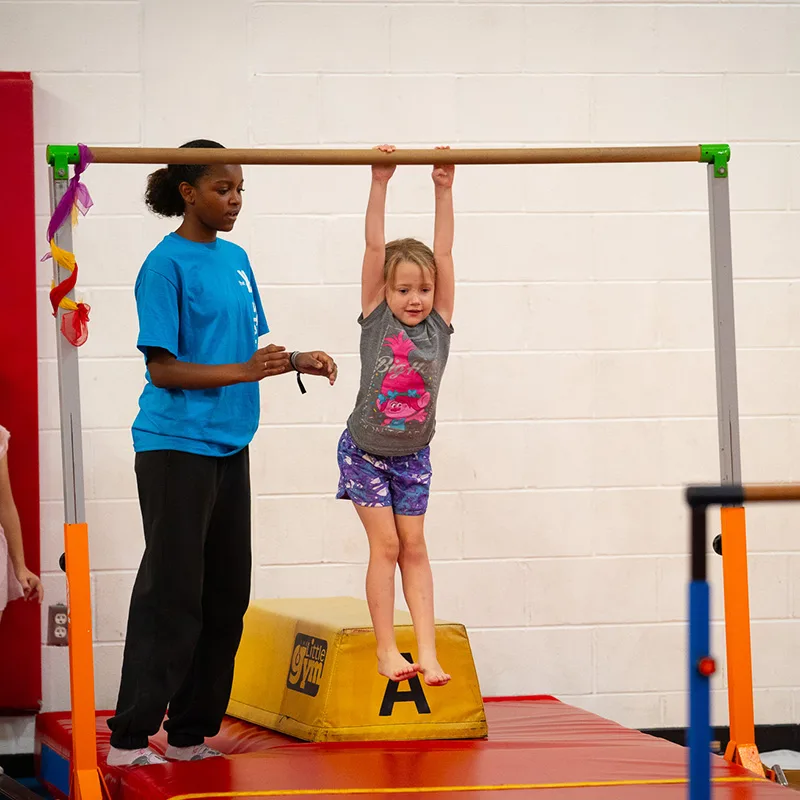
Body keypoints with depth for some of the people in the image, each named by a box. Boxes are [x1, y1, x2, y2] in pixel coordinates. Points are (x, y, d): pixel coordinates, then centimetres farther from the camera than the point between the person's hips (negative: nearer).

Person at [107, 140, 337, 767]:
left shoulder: (236, 259, 12)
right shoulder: (167, 264, -11)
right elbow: (162, 368, -15)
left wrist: (297, 361, 2)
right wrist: (241, 372, -23)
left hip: (228, 445, 8)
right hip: (176, 448, -8)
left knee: (226, 596, 9)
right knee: (172, 596, -6)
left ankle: (191, 735, 17)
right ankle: (130, 739, 0)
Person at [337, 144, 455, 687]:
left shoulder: (438, 324, -5)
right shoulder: (376, 317, -10)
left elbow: (443, 253, -9)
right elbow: (375, 247, -16)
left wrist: (444, 189, -14)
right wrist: (380, 184, -20)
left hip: (413, 454, 2)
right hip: (366, 452, -2)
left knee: (414, 547, 3)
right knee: (385, 545, -5)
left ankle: (427, 650, 0)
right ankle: (387, 649, 1)